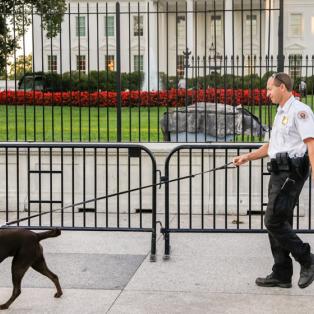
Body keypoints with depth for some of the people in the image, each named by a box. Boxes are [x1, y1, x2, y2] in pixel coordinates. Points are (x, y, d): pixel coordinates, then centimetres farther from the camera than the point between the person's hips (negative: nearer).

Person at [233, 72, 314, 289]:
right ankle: (281, 275, 15)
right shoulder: (281, 113, 20)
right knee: (279, 223, 10)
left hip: (291, 172, -10)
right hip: (279, 172, 10)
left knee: (274, 221, -12)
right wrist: (247, 157, 25)